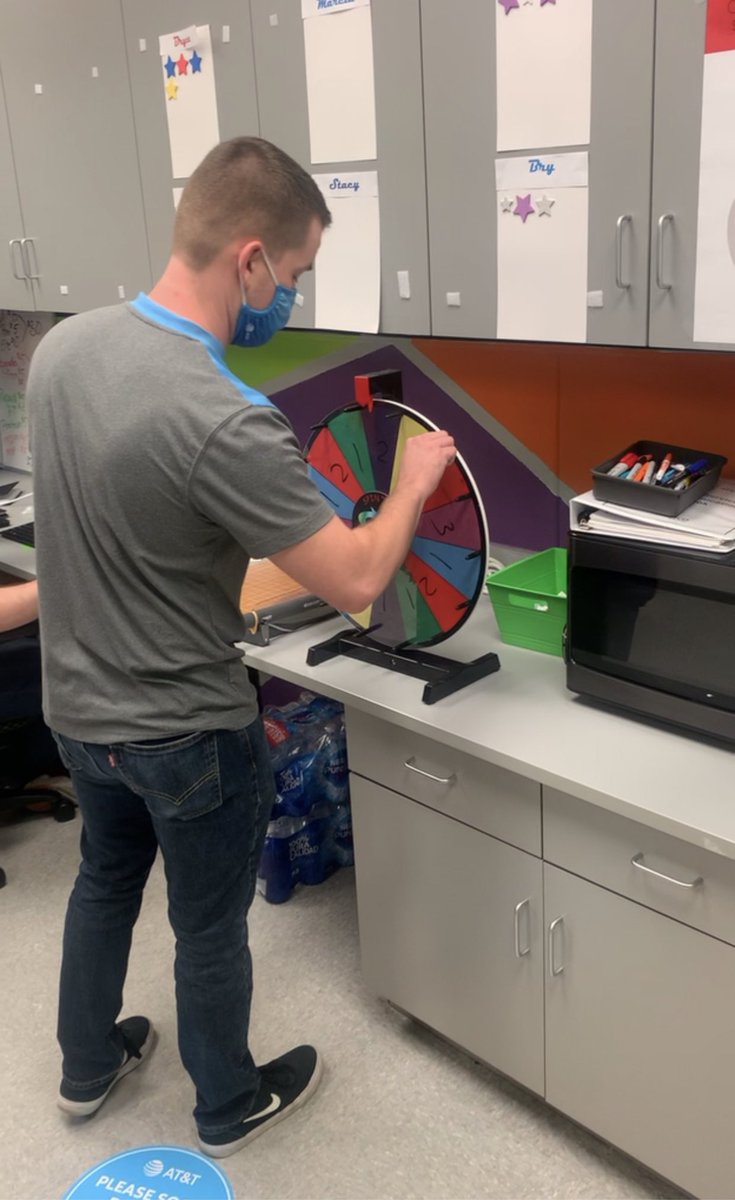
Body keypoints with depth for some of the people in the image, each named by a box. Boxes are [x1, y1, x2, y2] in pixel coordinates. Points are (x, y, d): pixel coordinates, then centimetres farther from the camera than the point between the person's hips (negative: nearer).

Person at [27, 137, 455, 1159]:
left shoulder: (63, 344, -7)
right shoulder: (224, 420, -32)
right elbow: (356, 583, -24)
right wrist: (413, 484, -6)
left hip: (77, 705, 7)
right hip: (186, 734, -7)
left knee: (105, 883, 29)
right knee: (211, 930, 16)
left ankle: (87, 1067, 51)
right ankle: (230, 1108, 42)